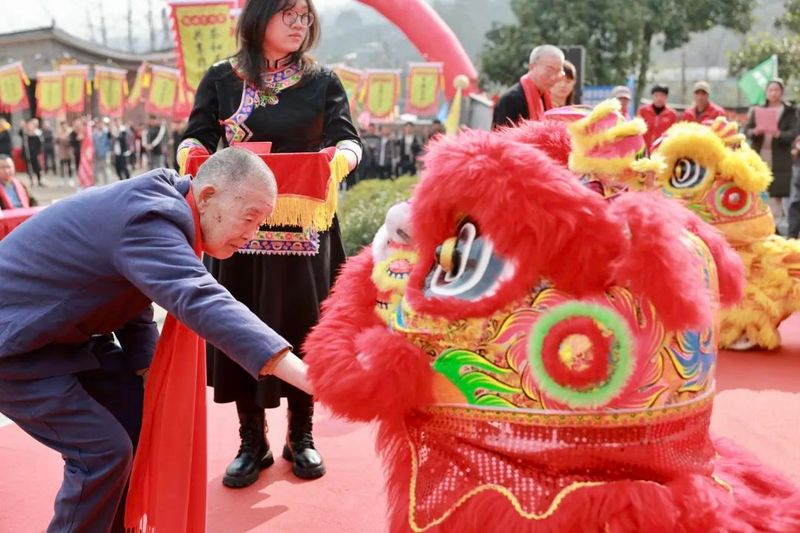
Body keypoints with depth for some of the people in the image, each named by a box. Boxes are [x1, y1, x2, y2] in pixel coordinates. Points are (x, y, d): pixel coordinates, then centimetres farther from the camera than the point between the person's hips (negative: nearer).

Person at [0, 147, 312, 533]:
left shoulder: (163, 205, -1)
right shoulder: (149, 218, -32)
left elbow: (134, 298, 9)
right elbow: (202, 302, -47)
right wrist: (305, 375, -55)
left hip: (63, 333, 10)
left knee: (146, 416, 9)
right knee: (104, 450, -14)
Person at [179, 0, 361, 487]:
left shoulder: (323, 81, 5)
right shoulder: (222, 78, 4)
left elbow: (348, 138, -4)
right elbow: (197, 137, 0)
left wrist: (342, 155, -27)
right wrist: (191, 152, -24)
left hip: (304, 227, 0)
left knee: (301, 328, 5)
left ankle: (301, 436, 23)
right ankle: (253, 442, 18)